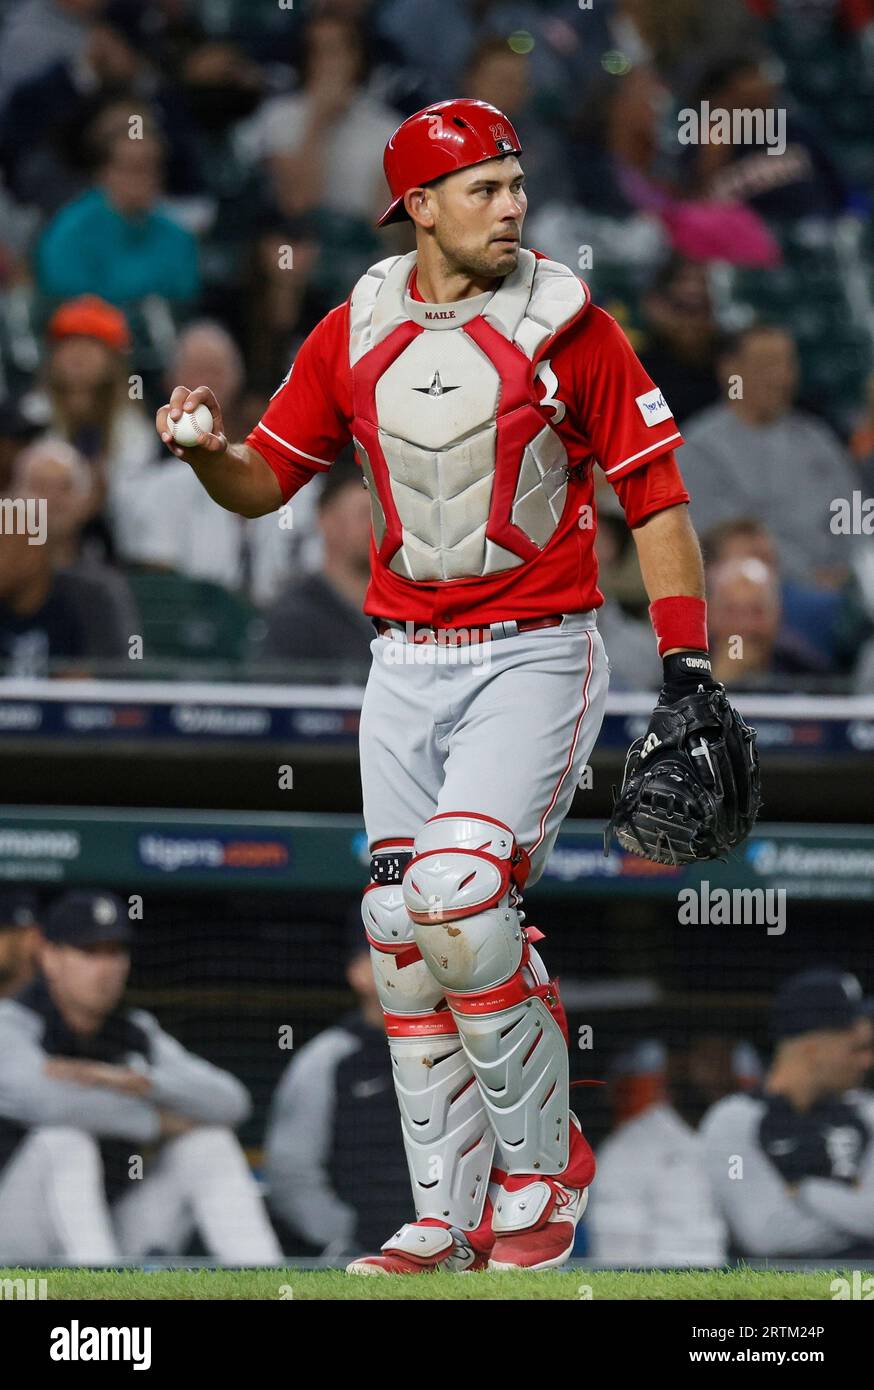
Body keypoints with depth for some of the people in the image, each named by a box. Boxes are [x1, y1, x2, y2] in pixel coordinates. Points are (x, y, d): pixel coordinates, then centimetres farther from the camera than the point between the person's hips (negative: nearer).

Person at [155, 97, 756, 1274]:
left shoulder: (568, 326, -7)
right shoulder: (355, 334, 4)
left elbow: (654, 496, -4)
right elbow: (265, 481, 11)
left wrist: (688, 667, -10)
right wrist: (203, 450, -13)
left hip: (536, 653, -5)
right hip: (405, 666, 5)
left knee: (460, 893, -22)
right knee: (403, 933, 3)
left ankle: (542, 1165, -4)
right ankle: (450, 1216, 12)